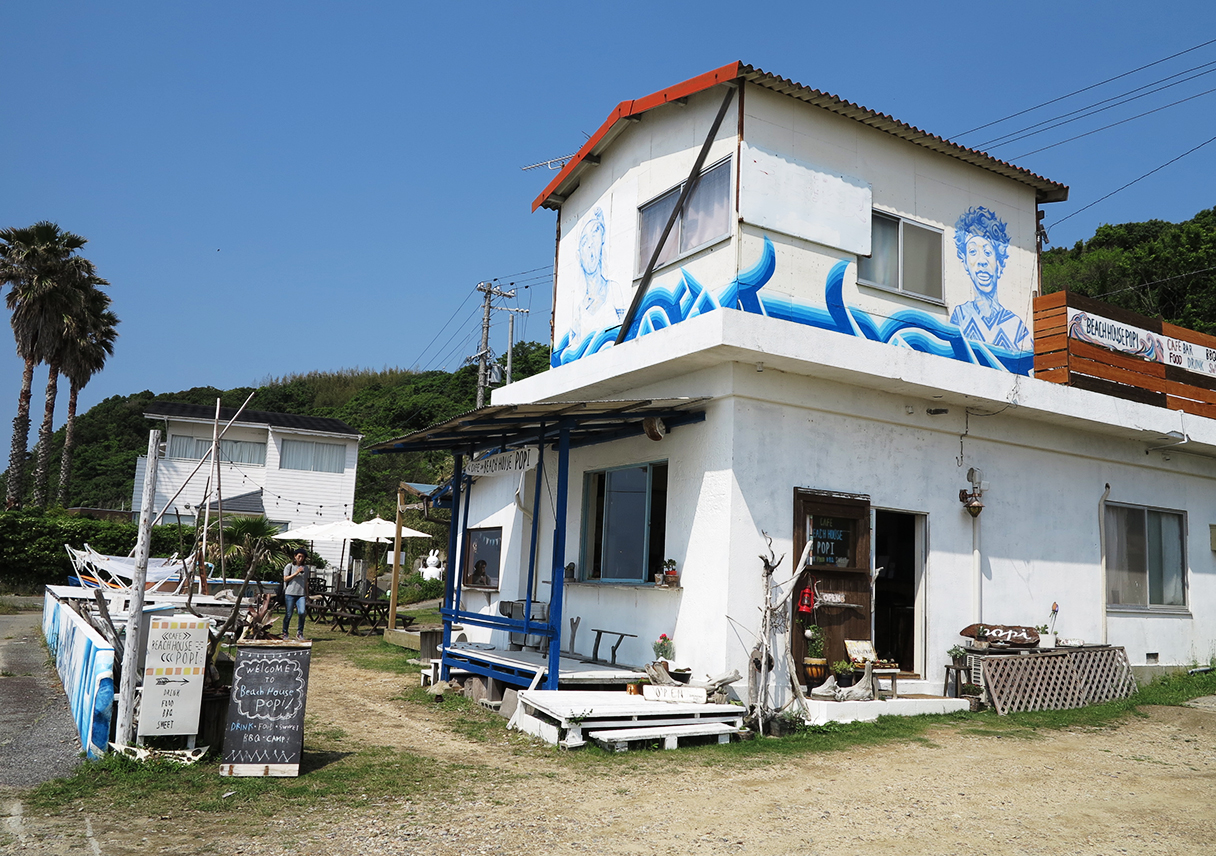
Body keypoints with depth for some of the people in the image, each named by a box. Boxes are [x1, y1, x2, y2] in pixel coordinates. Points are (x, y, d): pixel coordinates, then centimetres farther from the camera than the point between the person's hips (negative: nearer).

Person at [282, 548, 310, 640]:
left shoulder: (306, 568, 14)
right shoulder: (289, 566, 4)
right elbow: (285, 579, -3)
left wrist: (307, 595, 19)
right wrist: (296, 573, -13)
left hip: (301, 594, 2)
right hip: (290, 594, -2)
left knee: (302, 612, -14)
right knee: (288, 614, 1)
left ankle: (300, 632, 0)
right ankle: (285, 633, 16)